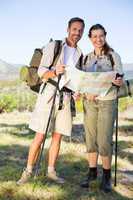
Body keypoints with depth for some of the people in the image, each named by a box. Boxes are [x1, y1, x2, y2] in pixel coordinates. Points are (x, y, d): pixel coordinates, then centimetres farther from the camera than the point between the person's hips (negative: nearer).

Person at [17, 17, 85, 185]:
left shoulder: (79, 55, 14)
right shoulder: (53, 46, 0)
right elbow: (41, 71, -7)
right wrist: (55, 72, -27)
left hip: (66, 97, 4)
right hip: (48, 94, -4)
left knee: (57, 136, 6)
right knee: (40, 136, -5)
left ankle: (51, 171, 17)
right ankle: (28, 171, 7)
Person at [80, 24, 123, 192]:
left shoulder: (113, 56, 0)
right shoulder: (87, 58, 11)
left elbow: (119, 81, -1)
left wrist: (118, 82, -24)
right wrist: (86, 92, -7)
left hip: (107, 102, -4)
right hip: (89, 102, 4)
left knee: (104, 141, -5)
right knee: (91, 139, 6)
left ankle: (106, 175, 11)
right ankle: (92, 172, 20)